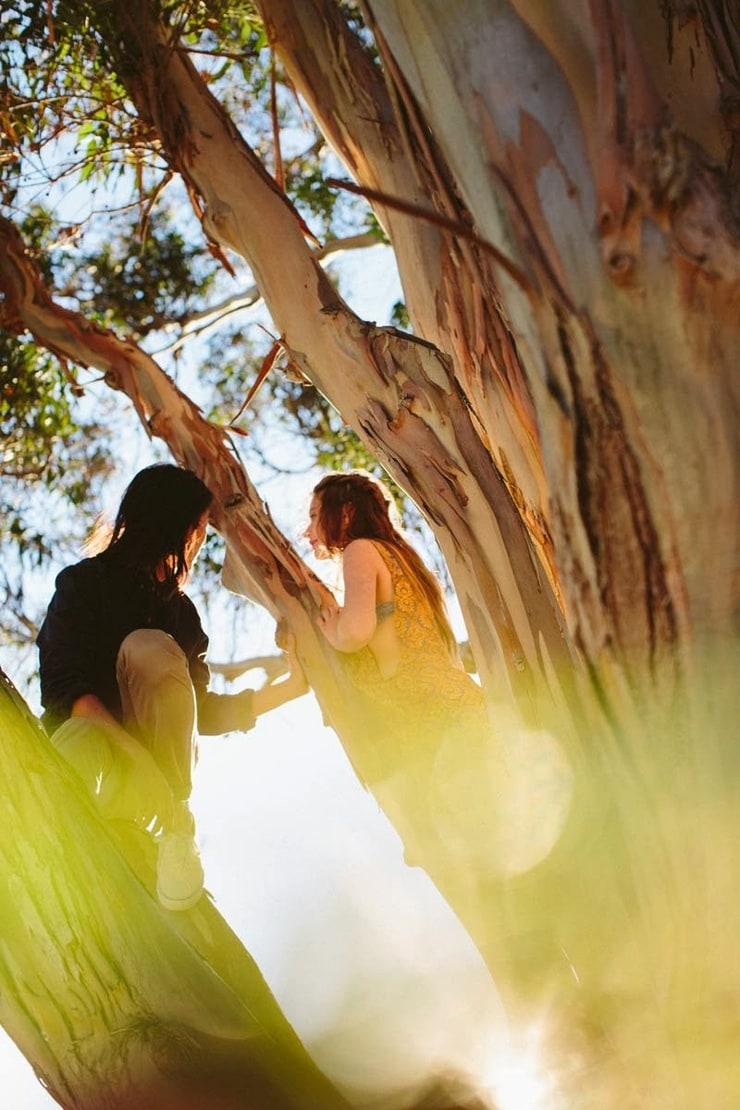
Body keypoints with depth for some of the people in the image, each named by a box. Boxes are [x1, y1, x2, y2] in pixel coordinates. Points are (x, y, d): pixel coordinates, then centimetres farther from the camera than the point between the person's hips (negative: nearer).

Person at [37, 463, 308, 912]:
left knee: (149, 648, -28)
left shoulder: (180, 609, 19)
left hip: (159, 758, 4)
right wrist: (130, 750, -27)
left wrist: (292, 686, 19)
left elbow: (202, 712, 21)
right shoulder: (84, 583, 3)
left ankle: (176, 829, -27)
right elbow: (64, 685, -12)